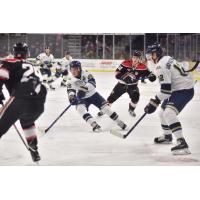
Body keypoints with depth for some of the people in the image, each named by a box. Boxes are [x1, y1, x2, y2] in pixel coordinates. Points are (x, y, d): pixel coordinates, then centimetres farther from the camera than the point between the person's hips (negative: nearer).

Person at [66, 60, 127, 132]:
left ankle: (120, 123, 7)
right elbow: (70, 90, -14)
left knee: (105, 107, -7)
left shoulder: (85, 74, -17)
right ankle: (94, 125, -34)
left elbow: (92, 82, -28)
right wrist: (71, 96, -37)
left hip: (93, 94, -1)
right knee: (80, 108, -29)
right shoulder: (70, 80, -10)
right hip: (82, 98, 1)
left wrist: (84, 88, -44)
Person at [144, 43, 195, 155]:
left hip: (184, 91, -11)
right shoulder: (167, 59, 11)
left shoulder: (161, 66, -20)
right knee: (163, 112, 22)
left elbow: (166, 89, -25)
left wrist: (154, 103, -20)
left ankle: (182, 143, -34)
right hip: (179, 88, 11)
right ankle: (167, 136, 43)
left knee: (169, 113, -26)